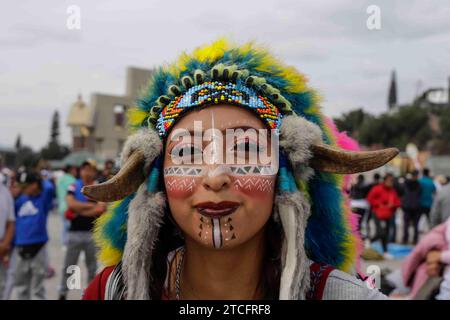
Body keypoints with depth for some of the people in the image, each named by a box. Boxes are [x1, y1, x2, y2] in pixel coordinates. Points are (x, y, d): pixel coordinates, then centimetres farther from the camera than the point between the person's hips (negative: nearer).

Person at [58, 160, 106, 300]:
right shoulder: (74, 187, 2)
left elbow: (101, 209, -12)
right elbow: (71, 203, -13)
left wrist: (79, 211, -14)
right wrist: (92, 205, -13)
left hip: (93, 232, 0)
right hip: (75, 232, 0)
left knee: (92, 266, 11)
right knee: (68, 265, 9)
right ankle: (63, 293, 23)